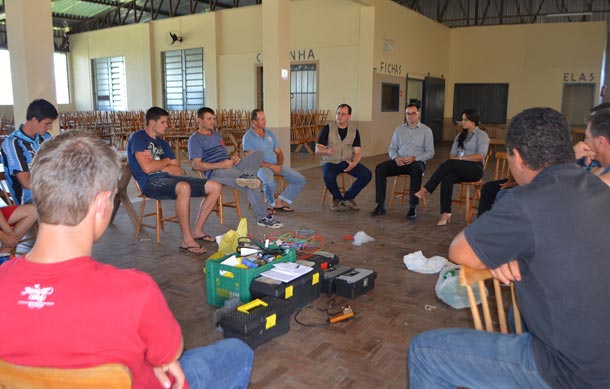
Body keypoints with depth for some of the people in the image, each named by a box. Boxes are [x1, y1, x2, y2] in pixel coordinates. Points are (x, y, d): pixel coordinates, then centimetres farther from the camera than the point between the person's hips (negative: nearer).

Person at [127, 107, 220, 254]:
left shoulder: (163, 144, 22)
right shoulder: (138, 137, -1)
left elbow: (178, 171, 11)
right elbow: (147, 168, -16)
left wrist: (157, 164, -5)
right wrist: (166, 161, 2)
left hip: (168, 177, 8)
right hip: (150, 182, -8)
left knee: (215, 187, 0)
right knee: (184, 188, -40)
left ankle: (197, 231, 6)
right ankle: (187, 241, -32)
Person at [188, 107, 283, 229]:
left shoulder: (216, 134, 29)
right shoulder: (195, 139, 1)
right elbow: (197, 165, -10)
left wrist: (233, 159, 6)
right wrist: (220, 165, -21)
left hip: (230, 167, 8)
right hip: (215, 172, -8)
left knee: (258, 154, -13)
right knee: (250, 184, -31)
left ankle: (245, 176, -39)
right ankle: (262, 217, -28)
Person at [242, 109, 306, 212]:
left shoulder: (270, 134, 16)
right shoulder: (248, 137, -4)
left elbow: (279, 152, 18)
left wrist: (279, 165, -4)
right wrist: (271, 166, -17)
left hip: (276, 165, 6)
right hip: (260, 166, -6)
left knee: (301, 180, -7)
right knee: (270, 183, -39)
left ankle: (280, 201, 4)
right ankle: (272, 203, -6)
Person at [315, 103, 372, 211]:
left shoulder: (354, 131, 7)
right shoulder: (327, 129, -1)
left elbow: (358, 152, 3)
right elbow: (317, 150, -5)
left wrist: (353, 163, -19)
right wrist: (327, 151, -29)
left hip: (348, 162, 3)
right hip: (330, 162, -3)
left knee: (367, 174, -20)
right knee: (328, 177, -36)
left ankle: (347, 197, 2)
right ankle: (338, 198, -3)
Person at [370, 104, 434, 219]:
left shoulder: (426, 130, 7)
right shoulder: (399, 129, 17)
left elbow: (430, 152, 1)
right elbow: (392, 148, 16)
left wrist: (414, 158, -16)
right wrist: (396, 157, -8)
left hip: (417, 161, -3)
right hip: (399, 161, 3)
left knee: (416, 170, -39)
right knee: (380, 168, -25)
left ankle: (412, 207, -33)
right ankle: (380, 205, -23)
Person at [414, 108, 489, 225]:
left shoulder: (482, 135, 3)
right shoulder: (460, 136, 23)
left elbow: (480, 156, -10)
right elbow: (452, 154, 15)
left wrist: (460, 158, -14)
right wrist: (454, 158, -9)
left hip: (475, 169, -5)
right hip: (458, 169, 5)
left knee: (449, 164, -33)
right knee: (447, 179, -32)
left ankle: (425, 190, -32)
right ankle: (445, 213, -37)